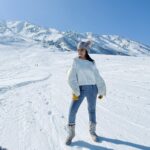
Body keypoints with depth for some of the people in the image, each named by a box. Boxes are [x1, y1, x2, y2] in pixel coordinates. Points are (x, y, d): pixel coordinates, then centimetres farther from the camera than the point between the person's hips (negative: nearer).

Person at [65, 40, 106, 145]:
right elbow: (71, 77, -9)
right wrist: (75, 91, -17)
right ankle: (71, 133, 17)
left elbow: (98, 77, 6)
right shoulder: (75, 61, -2)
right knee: (72, 110, -6)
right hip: (80, 89, -1)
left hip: (92, 89, 2)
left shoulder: (92, 63, 2)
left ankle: (92, 131, 34)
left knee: (92, 110, 13)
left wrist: (101, 91, 6)